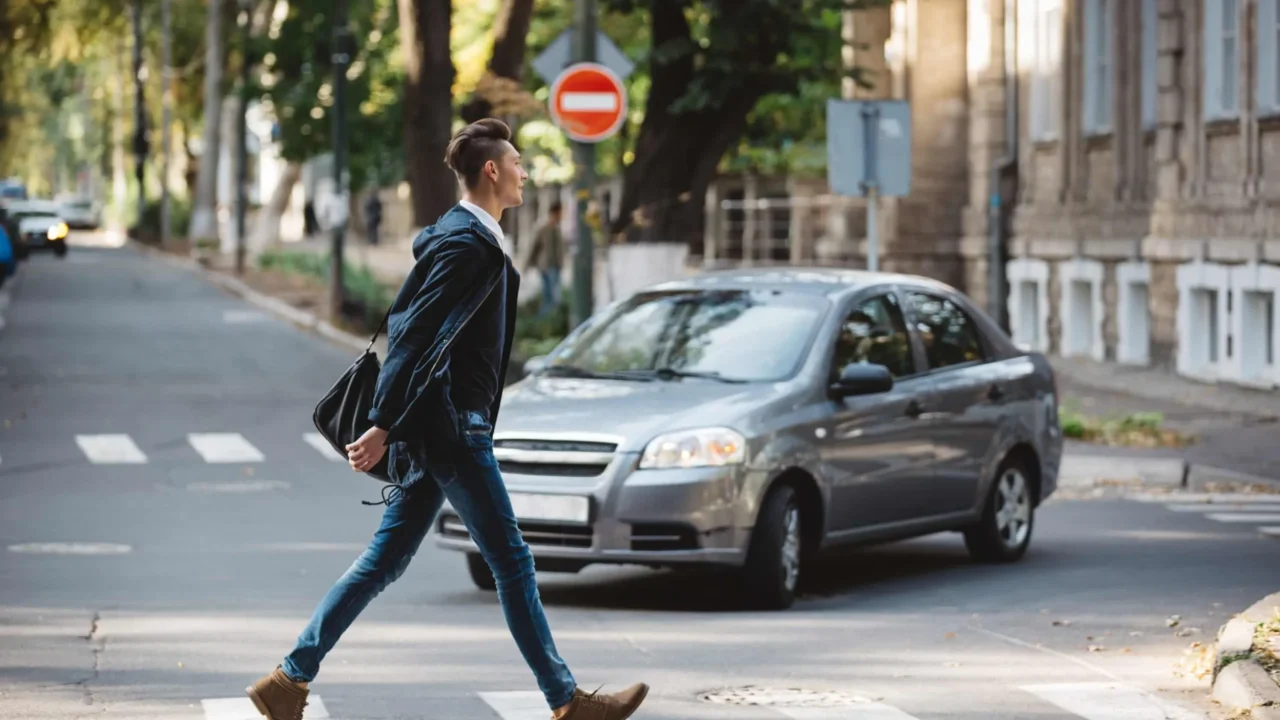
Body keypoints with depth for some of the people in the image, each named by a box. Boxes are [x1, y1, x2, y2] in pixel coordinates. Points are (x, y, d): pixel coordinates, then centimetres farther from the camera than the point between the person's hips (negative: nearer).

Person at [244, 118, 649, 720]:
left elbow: (406, 325, 22)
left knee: (385, 561, 11)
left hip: (436, 427, 10)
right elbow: (414, 336, -21)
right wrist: (383, 428, -24)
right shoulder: (470, 244, -15)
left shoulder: (467, 238, 16)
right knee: (511, 562, -2)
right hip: (449, 426, -10)